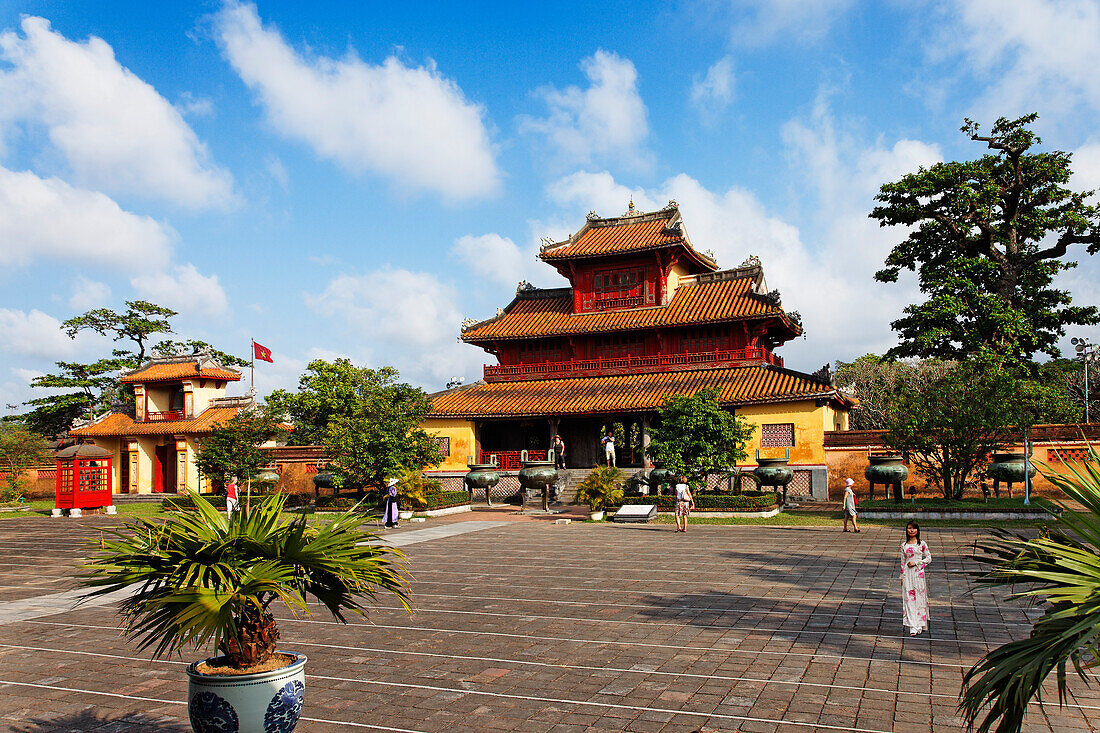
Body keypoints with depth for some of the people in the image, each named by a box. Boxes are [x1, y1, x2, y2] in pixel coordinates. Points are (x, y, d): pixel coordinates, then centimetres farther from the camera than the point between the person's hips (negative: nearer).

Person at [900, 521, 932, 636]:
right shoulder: (904, 545, 9)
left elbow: (929, 558, 3)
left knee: (919, 598, 0)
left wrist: (916, 562, -9)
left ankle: (919, 625, 10)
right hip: (907, 573, 2)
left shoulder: (922, 544, 1)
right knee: (909, 599, -3)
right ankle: (913, 627, -3)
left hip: (918, 573, -2)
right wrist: (902, 577, 12)